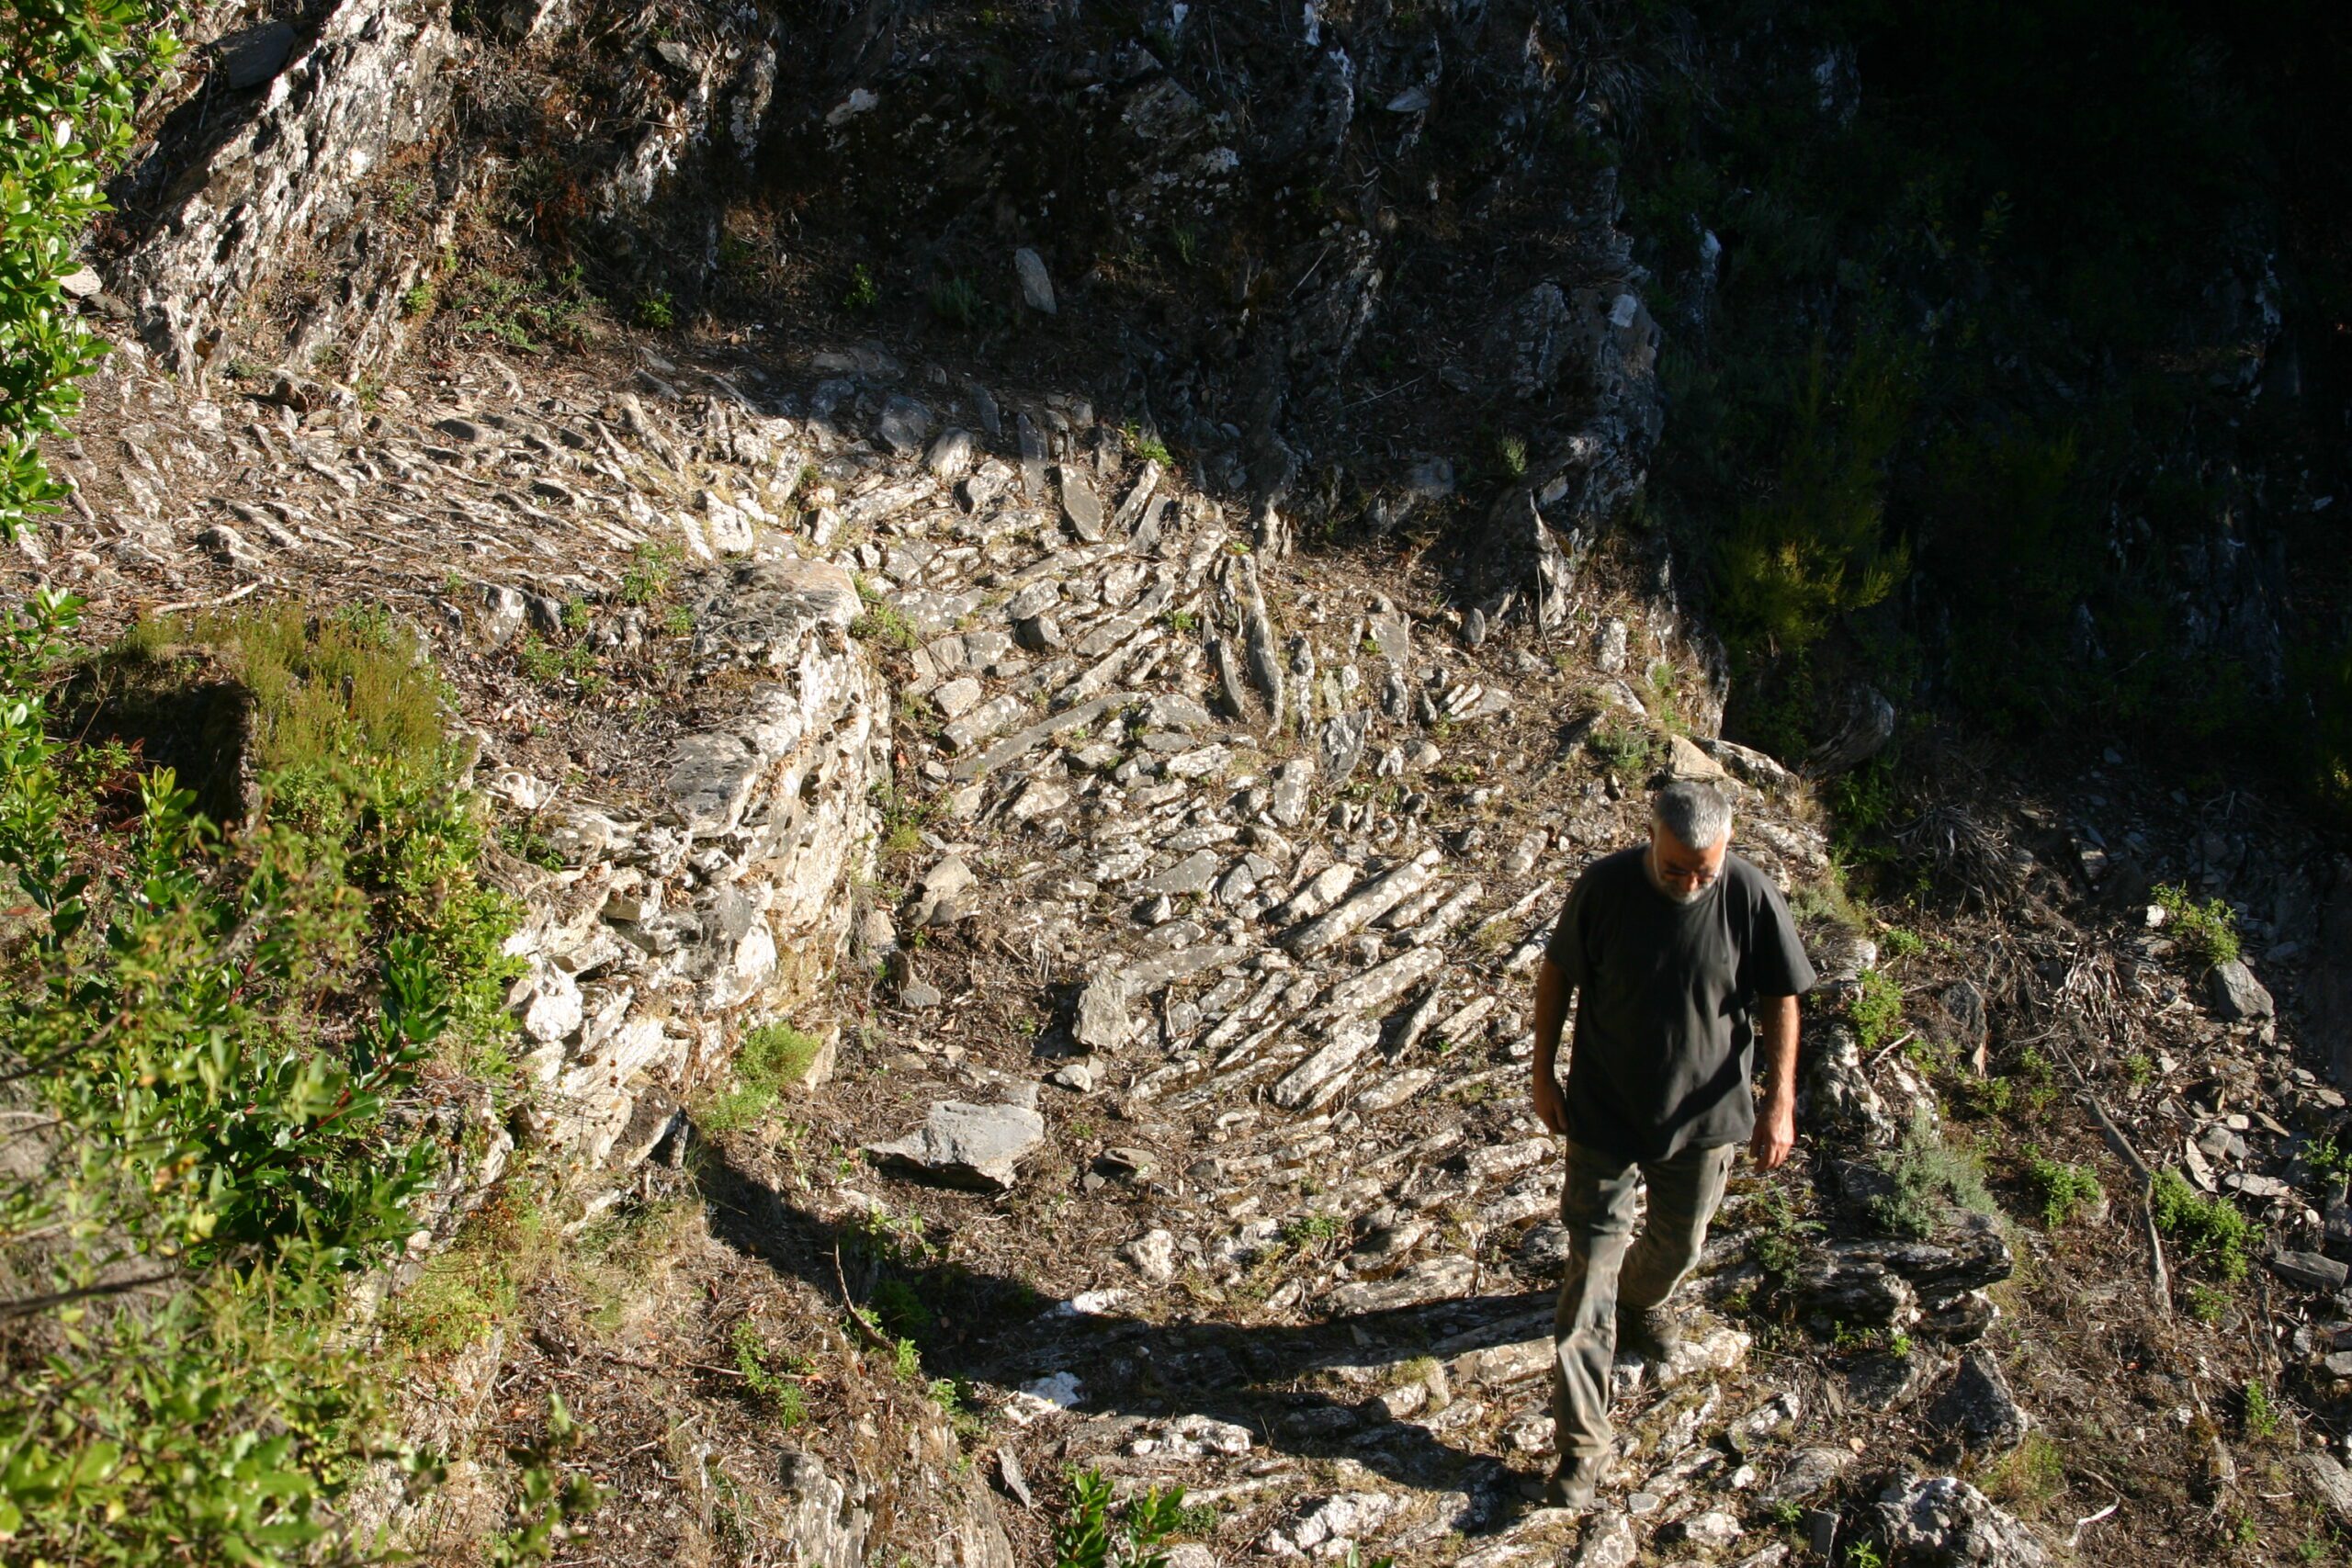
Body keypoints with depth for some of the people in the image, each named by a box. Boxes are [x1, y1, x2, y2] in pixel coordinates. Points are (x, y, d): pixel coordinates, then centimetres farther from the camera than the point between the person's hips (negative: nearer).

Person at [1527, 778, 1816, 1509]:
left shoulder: (1752, 897, -19)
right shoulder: (1604, 886, -20)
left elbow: (1780, 1000, -5)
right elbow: (1557, 974, -5)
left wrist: (1780, 1100, -7)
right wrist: (1544, 1074, -1)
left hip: (1705, 1114, 2)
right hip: (1605, 1114, -1)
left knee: (1677, 1246, 23)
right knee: (1591, 1267, -1)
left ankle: (1642, 1301, 59)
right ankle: (1581, 1441, 7)